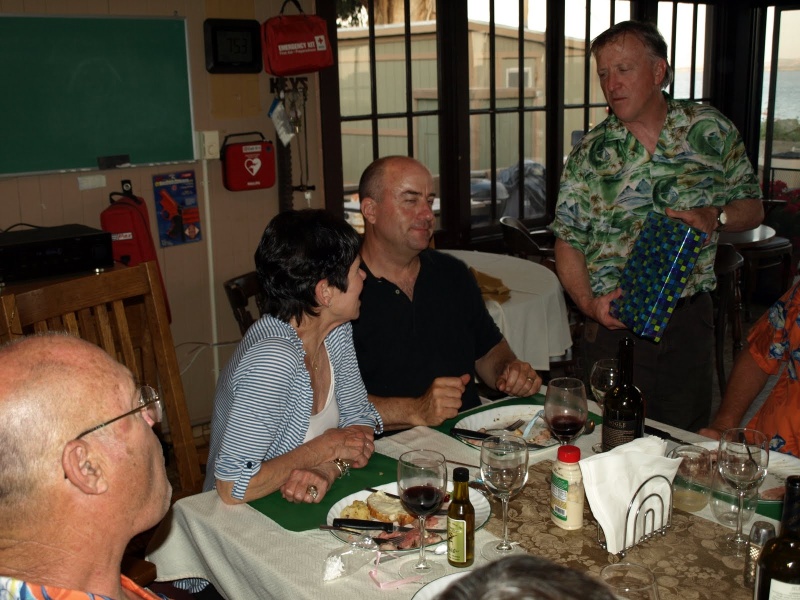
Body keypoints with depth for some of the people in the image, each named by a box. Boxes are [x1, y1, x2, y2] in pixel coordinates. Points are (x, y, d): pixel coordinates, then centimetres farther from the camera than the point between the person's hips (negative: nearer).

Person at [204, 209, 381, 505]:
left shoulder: (338, 330, -3)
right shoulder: (274, 358, -27)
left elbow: (360, 418, 5)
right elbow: (232, 487, -28)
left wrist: (329, 470, -16)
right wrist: (326, 447, -18)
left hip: (305, 508, 7)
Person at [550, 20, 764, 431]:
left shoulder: (712, 131, 2)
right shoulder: (589, 152, 1)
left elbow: (752, 208, 9)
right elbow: (567, 242, 2)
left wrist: (716, 216, -13)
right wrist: (589, 302, -14)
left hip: (688, 318, 1)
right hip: (612, 321, 0)